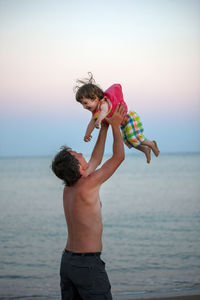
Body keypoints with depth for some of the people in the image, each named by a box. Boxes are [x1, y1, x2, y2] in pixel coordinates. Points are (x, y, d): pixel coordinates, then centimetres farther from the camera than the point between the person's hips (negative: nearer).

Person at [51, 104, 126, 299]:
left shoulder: (68, 190, 6)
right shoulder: (87, 186, -18)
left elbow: (95, 160, 20)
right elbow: (119, 157, -11)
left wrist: (104, 127, 23)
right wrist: (115, 125, 0)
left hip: (68, 261, 8)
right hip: (88, 265, -8)